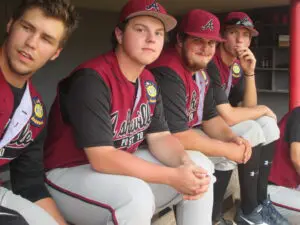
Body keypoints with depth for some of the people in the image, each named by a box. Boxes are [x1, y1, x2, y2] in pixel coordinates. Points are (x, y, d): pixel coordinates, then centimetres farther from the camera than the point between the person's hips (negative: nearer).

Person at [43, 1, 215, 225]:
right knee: (136, 197, -36)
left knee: (201, 165, 1)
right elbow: (102, 158, -29)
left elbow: (159, 136, 2)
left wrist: (186, 164, -19)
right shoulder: (91, 79, -24)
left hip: (122, 168, 8)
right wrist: (173, 177, -28)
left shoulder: (148, 81, 2)